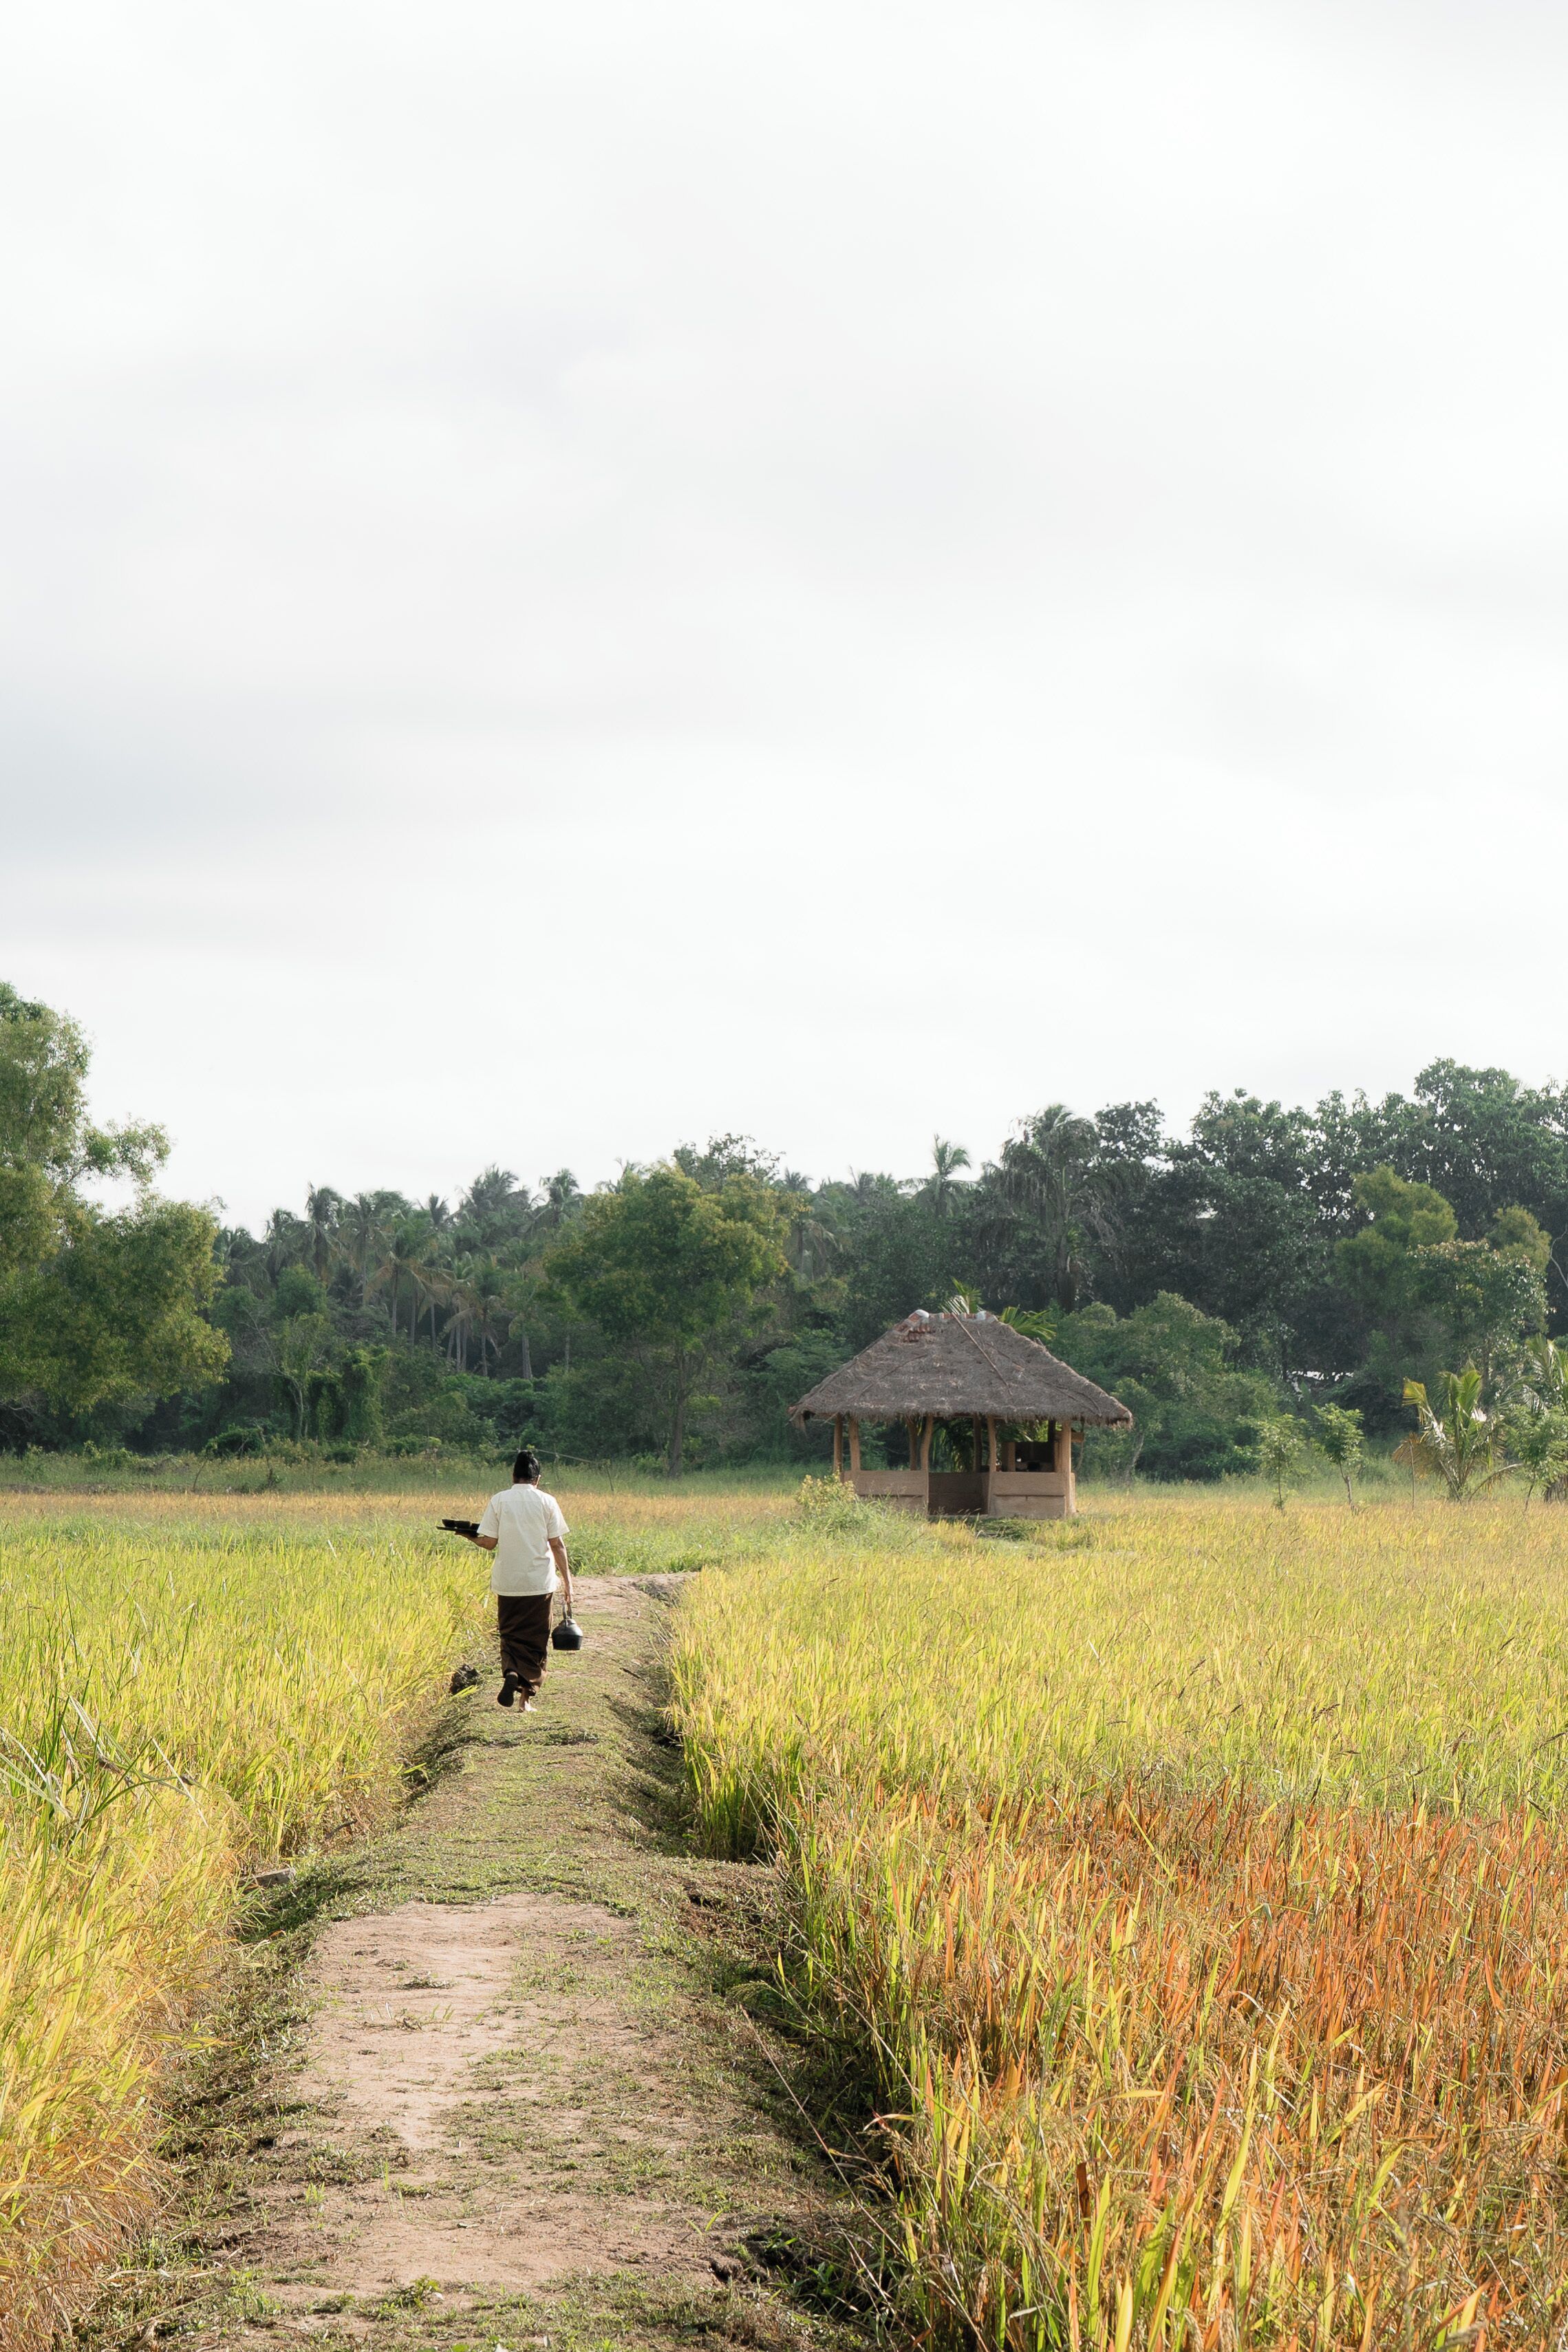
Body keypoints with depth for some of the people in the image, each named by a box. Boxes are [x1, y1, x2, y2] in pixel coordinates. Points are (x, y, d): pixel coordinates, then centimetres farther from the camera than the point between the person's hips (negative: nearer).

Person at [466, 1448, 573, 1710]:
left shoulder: (498, 1501, -2)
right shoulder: (547, 1502, -2)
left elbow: (489, 1543, -3)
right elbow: (557, 1545, -3)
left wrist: (471, 1537, 17)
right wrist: (567, 1582, 3)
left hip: (508, 1583, 0)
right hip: (540, 1582, 0)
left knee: (510, 1634, 13)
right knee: (535, 1639, 10)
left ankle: (511, 1671, -15)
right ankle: (528, 1696, 9)